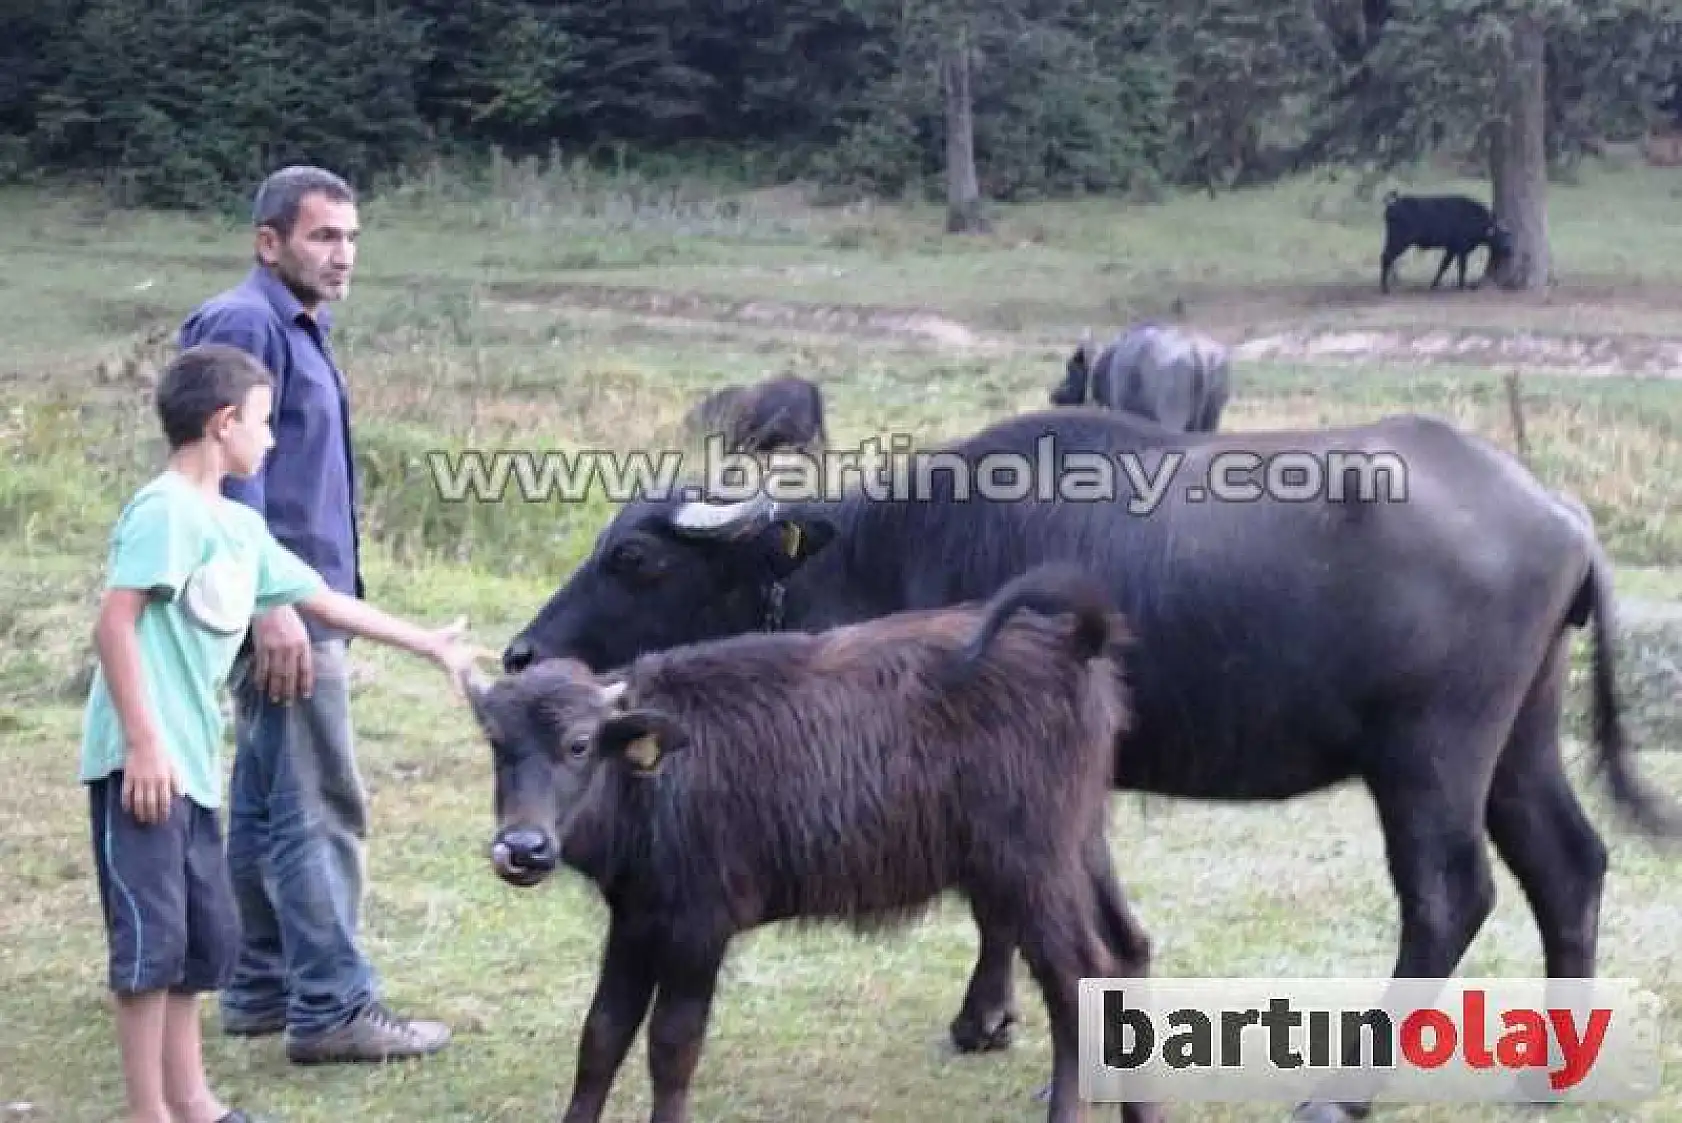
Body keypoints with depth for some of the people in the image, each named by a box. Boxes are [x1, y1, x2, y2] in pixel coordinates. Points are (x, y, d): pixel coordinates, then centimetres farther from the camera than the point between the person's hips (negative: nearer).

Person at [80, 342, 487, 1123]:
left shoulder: (240, 527, 15)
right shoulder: (165, 510, -12)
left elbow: (325, 601, 25)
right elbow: (115, 625, -18)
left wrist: (427, 644, 31)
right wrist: (144, 742, -22)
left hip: (191, 760, 10)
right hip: (140, 760, -10)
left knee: (207, 935, 15)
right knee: (151, 935, -7)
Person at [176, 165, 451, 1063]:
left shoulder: (297, 329, 18)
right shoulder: (244, 324, -13)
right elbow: (231, 475, -20)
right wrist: (271, 603, -24)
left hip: (304, 596, 10)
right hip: (281, 602, -10)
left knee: (266, 804, 13)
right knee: (319, 808, -9)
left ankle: (261, 989, 20)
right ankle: (332, 1009, -7)